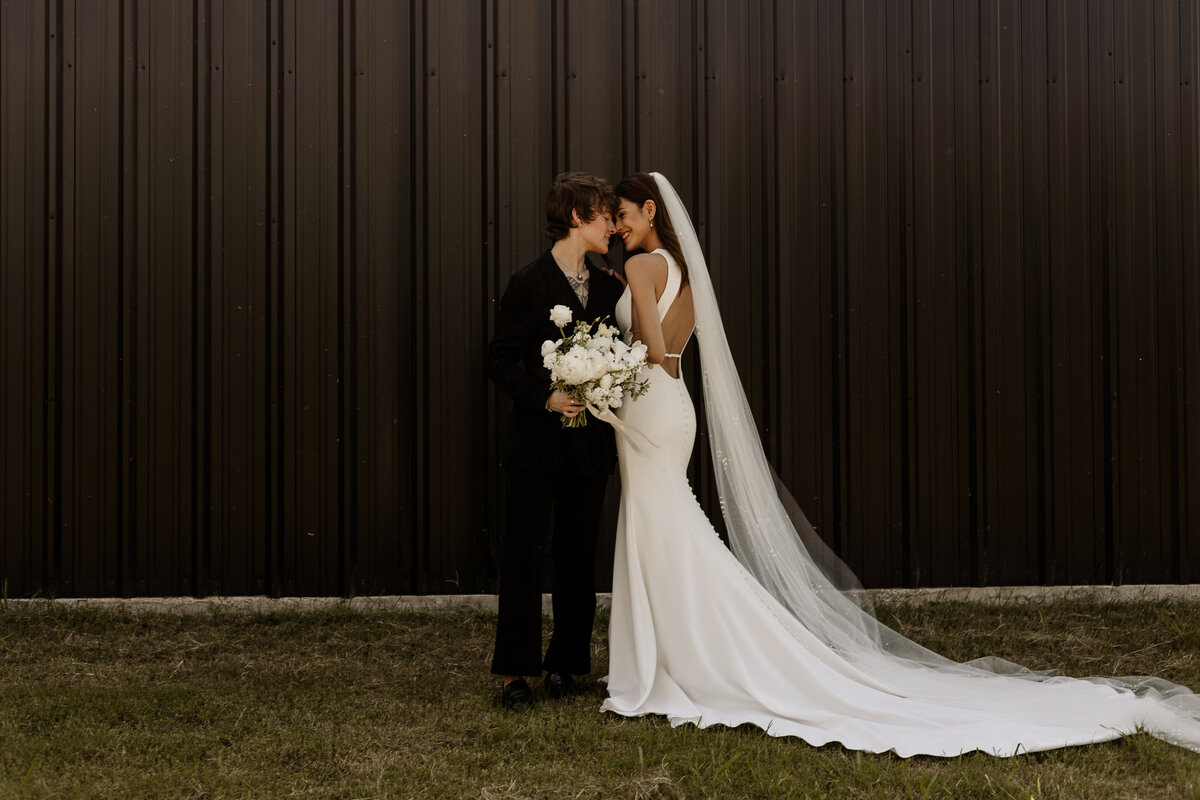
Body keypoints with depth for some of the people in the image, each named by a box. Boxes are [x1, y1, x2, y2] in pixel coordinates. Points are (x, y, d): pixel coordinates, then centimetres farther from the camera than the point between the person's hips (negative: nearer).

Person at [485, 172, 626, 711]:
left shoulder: (609, 288, 10)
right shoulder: (529, 284, -6)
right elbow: (500, 363, -7)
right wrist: (547, 398, -19)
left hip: (590, 445, 5)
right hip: (536, 447, -5)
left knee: (579, 558, 10)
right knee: (525, 556, -1)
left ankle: (565, 664, 20)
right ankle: (515, 671, 7)